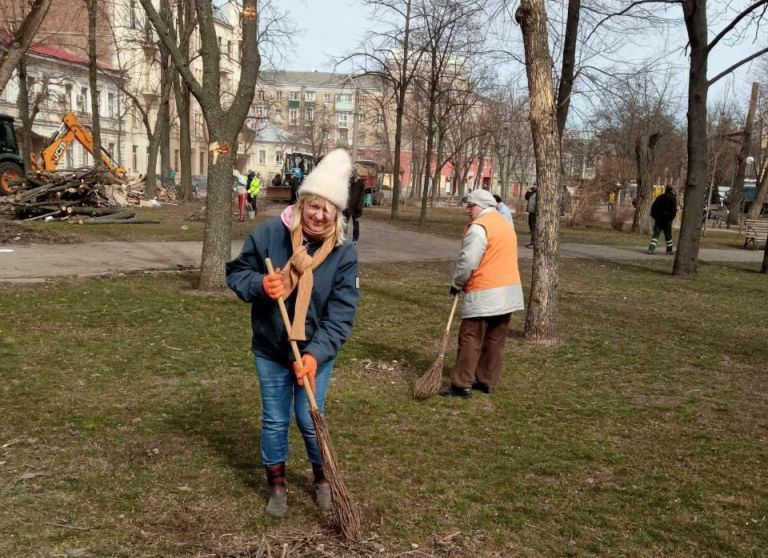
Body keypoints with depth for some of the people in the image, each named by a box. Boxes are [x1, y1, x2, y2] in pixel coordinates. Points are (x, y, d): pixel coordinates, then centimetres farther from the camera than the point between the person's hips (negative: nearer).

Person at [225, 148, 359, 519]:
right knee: (275, 420, 12)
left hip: (316, 353, -1)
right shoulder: (268, 234, -16)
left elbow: (341, 315, -17)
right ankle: (277, 484, 33)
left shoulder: (344, 254, -16)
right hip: (270, 349, 1)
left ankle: (322, 478, 35)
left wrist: (316, 353, -28)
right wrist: (258, 285, -24)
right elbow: (236, 272, -2)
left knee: (310, 420, 9)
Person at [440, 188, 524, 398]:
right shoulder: (506, 224, 17)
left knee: (470, 339, -4)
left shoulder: (479, 227, -13)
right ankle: (487, 381, 20)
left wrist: (457, 284, -2)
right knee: (495, 340, 13)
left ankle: (462, 385, -4)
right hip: (509, 292, 9)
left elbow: (468, 262, -17)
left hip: (484, 294, -9)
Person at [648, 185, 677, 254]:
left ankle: (651, 248, -16)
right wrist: (671, 217, -3)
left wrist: (654, 216, 12)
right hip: (667, 220, -4)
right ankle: (669, 249, 19)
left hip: (658, 219, 4)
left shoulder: (660, 197, 11)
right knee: (668, 235, 8)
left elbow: (653, 207, 9)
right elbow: (674, 209, -11)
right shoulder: (673, 198, -4)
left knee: (656, 234, 0)